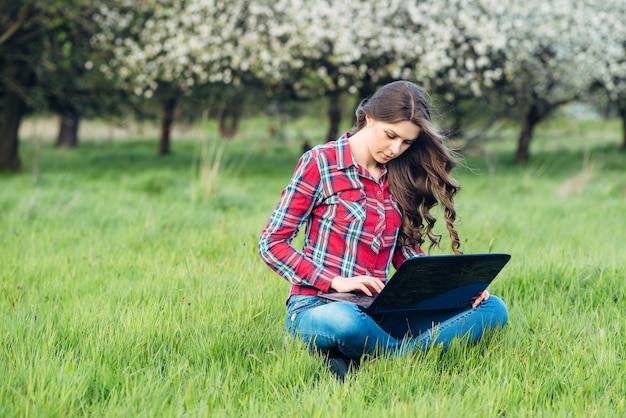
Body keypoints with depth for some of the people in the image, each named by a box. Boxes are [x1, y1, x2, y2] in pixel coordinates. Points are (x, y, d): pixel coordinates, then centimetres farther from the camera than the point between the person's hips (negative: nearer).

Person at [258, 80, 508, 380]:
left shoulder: (398, 176, 14)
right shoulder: (320, 163, -2)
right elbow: (272, 243, -5)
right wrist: (335, 282, -17)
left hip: (374, 310, 7)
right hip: (317, 307, -7)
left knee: (492, 309, -14)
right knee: (344, 322, -45)